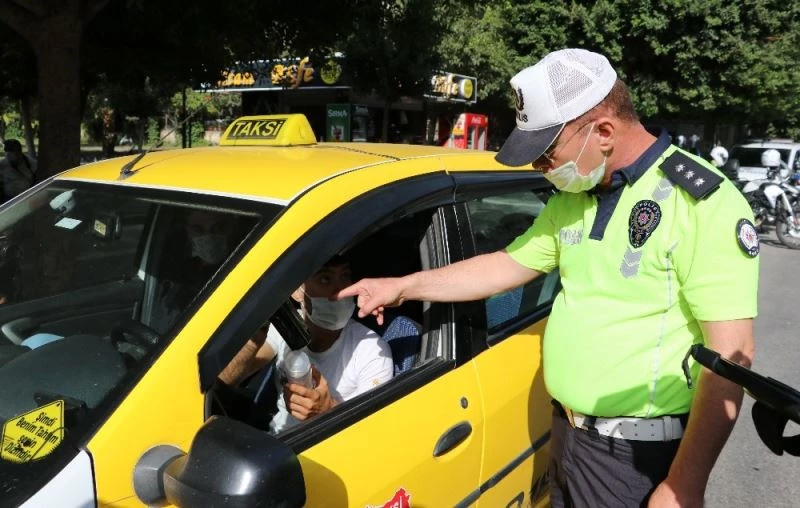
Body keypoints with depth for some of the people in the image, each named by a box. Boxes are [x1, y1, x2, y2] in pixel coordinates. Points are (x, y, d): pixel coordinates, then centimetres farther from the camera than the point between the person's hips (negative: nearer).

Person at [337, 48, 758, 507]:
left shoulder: (702, 201, -18)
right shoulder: (572, 199, 5)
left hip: (641, 457, -7)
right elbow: (508, 266, 13)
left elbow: (731, 353, -19)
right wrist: (403, 287, 11)